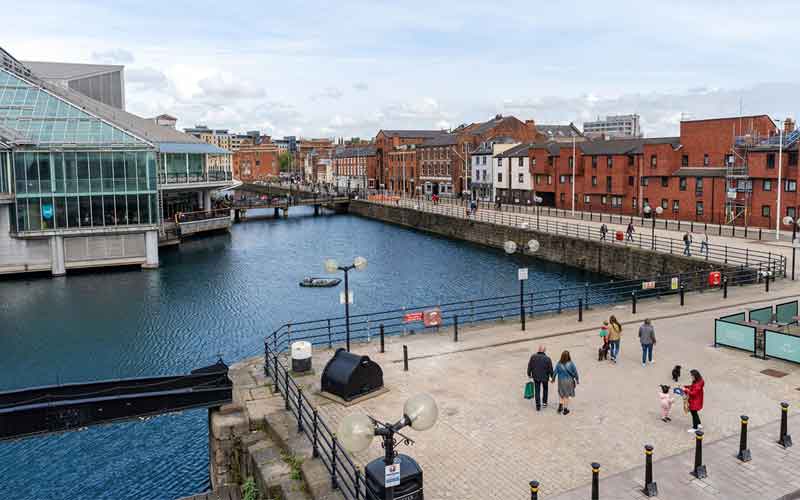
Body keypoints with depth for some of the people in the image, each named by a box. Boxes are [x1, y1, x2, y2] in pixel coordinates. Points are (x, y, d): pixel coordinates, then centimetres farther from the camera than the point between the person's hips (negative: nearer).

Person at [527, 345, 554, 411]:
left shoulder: (533, 357, -13)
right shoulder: (547, 358, -18)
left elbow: (529, 366, -4)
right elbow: (550, 369, -10)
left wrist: (529, 374, 12)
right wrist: (552, 377, 6)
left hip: (536, 377, 1)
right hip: (545, 377, -1)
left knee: (537, 391, 10)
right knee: (545, 389, 25)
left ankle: (538, 406, 9)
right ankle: (544, 402, 32)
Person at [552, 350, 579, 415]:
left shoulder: (559, 364, -13)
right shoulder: (571, 364, -16)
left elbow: (555, 372, -7)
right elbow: (575, 372, -9)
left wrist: (553, 379, 10)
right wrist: (577, 380, 6)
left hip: (561, 381, 1)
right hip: (569, 381, -1)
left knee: (561, 393, 21)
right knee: (566, 395, 12)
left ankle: (560, 406, 10)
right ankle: (565, 409, 19)